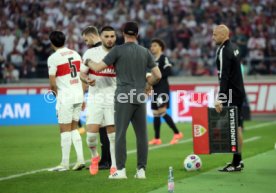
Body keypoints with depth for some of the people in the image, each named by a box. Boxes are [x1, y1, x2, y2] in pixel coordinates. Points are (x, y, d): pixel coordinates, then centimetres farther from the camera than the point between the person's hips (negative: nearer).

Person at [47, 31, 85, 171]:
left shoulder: (53, 58, -9)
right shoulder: (75, 54, 10)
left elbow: (52, 83, -12)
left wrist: (55, 92, 9)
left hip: (65, 97, -6)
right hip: (78, 95, 6)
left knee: (65, 129, -1)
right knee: (74, 128, 15)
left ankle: (65, 164, 2)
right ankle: (80, 159, 7)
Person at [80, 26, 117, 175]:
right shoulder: (91, 53, 0)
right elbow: (82, 73, 4)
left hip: (113, 98, 0)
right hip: (95, 97, 0)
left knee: (113, 134, -2)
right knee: (91, 134, -8)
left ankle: (115, 166, 10)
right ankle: (94, 156, 21)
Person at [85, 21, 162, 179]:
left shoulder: (118, 50, -3)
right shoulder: (145, 52, 9)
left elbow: (98, 68, -4)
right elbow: (158, 75, 7)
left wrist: (88, 62, 16)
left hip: (124, 96, -4)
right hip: (140, 98, 4)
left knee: (121, 133, -2)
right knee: (141, 134, 6)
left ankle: (121, 170, -5)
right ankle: (141, 170, 5)